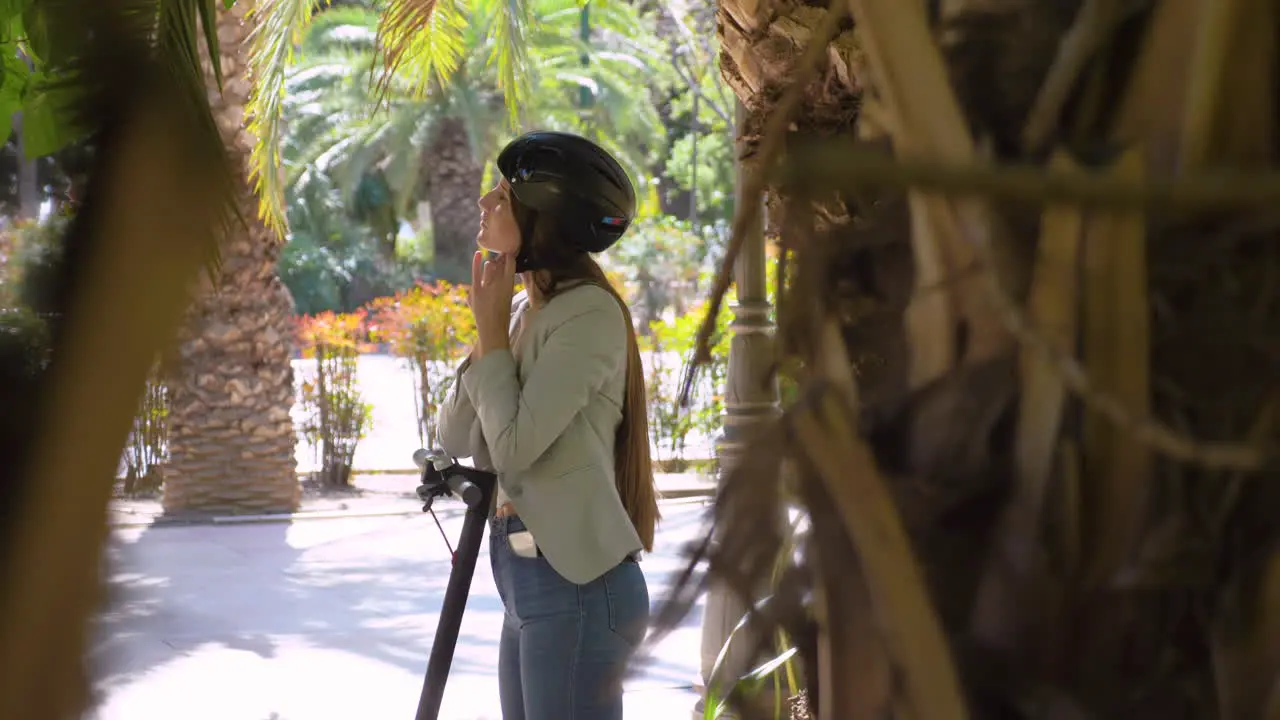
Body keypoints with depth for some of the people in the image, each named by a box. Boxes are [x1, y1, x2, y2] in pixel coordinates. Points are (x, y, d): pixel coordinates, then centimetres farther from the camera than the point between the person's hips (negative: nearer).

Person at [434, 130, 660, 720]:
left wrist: (493, 332, -8)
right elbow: (453, 438, 10)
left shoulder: (590, 312, -14)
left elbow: (514, 446, -19)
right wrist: (488, 329, 0)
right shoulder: (521, 311, 11)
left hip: (580, 584, -9)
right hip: (528, 580, 9)